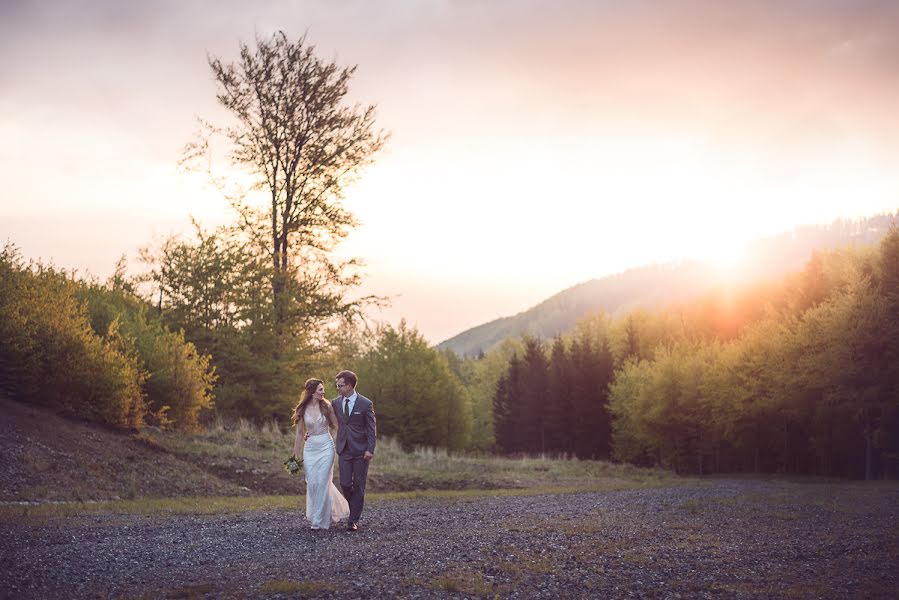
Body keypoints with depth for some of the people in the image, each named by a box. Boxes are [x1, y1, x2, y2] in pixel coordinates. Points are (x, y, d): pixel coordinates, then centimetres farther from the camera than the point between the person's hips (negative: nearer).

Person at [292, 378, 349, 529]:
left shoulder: (327, 406, -2)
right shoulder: (302, 410, 0)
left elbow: (337, 425, 5)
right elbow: (300, 433, 7)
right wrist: (295, 453, 8)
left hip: (326, 446, -2)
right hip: (310, 448, 2)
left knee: (322, 482, -6)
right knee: (312, 484, 2)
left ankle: (320, 520, 2)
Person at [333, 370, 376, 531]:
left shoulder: (365, 404, -7)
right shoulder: (336, 403, 5)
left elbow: (372, 428, -5)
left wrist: (370, 449, -13)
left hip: (361, 451, -3)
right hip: (344, 450, 3)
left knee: (358, 486, 1)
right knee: (345, 484, -3)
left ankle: (353, 520, 8)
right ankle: (355, 508, 25)